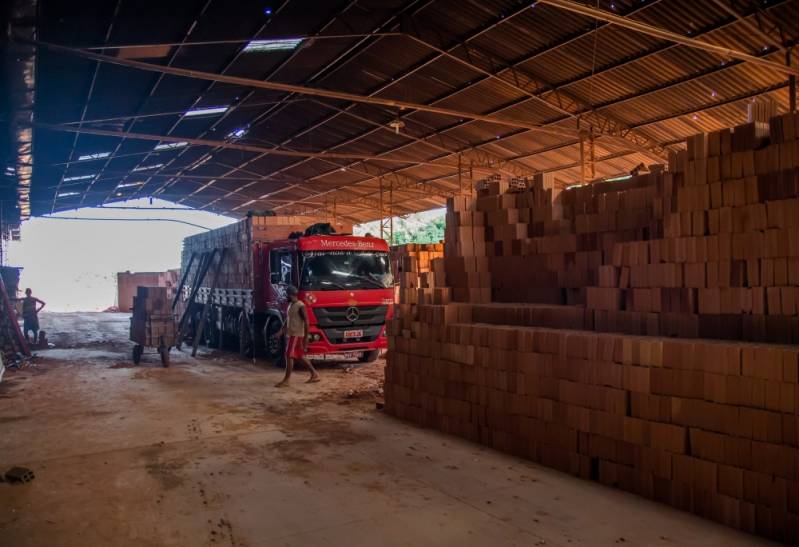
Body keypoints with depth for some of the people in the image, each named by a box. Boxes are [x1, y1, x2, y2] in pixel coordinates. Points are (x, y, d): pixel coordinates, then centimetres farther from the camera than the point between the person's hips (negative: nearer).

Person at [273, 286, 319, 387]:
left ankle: (286, 380, -2)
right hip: (290, 334, 9)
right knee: (300, 356, 13)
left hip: (297, 335, -9)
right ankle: (314, 374, 21)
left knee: (289, 356, -8)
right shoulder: (290, 305, 13)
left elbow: (306, 322, -16)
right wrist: (281, 331, 14)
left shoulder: (300, 306, -15)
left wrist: (306, 337, -18)